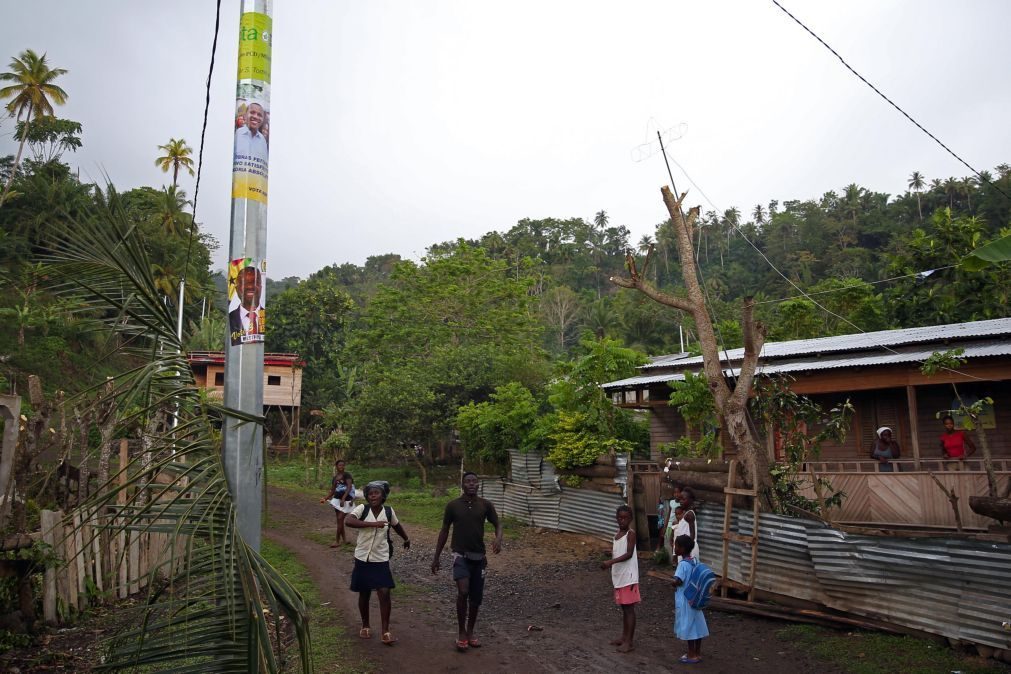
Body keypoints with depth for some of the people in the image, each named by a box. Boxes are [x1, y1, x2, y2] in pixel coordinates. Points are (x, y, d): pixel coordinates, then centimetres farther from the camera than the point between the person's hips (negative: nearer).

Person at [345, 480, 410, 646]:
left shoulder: (388, 511, -5)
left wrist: (406, 539, 33)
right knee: (364, 594, 11)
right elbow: (349, 521, -31)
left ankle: (386, 631, 2)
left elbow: (397, 525, 17)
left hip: (381, 560, 0)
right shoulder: (362, 509, -11)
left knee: (384, 593, -8)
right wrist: (372, 524, -37)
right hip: (363, 558, 0)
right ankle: (365, 625, 32)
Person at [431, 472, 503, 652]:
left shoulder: (485, 505, -1)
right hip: (460, 555, -3)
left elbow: (497, 524, 4)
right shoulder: (453, 505, -4)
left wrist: (498, 539, -20)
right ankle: (461, 632, -2)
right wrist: (436, 557, 5)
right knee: (463, 592, -20)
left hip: (479, 556, 3)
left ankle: (470, 632, 29)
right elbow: (444, 531, 4)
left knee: (476, 597, 9)